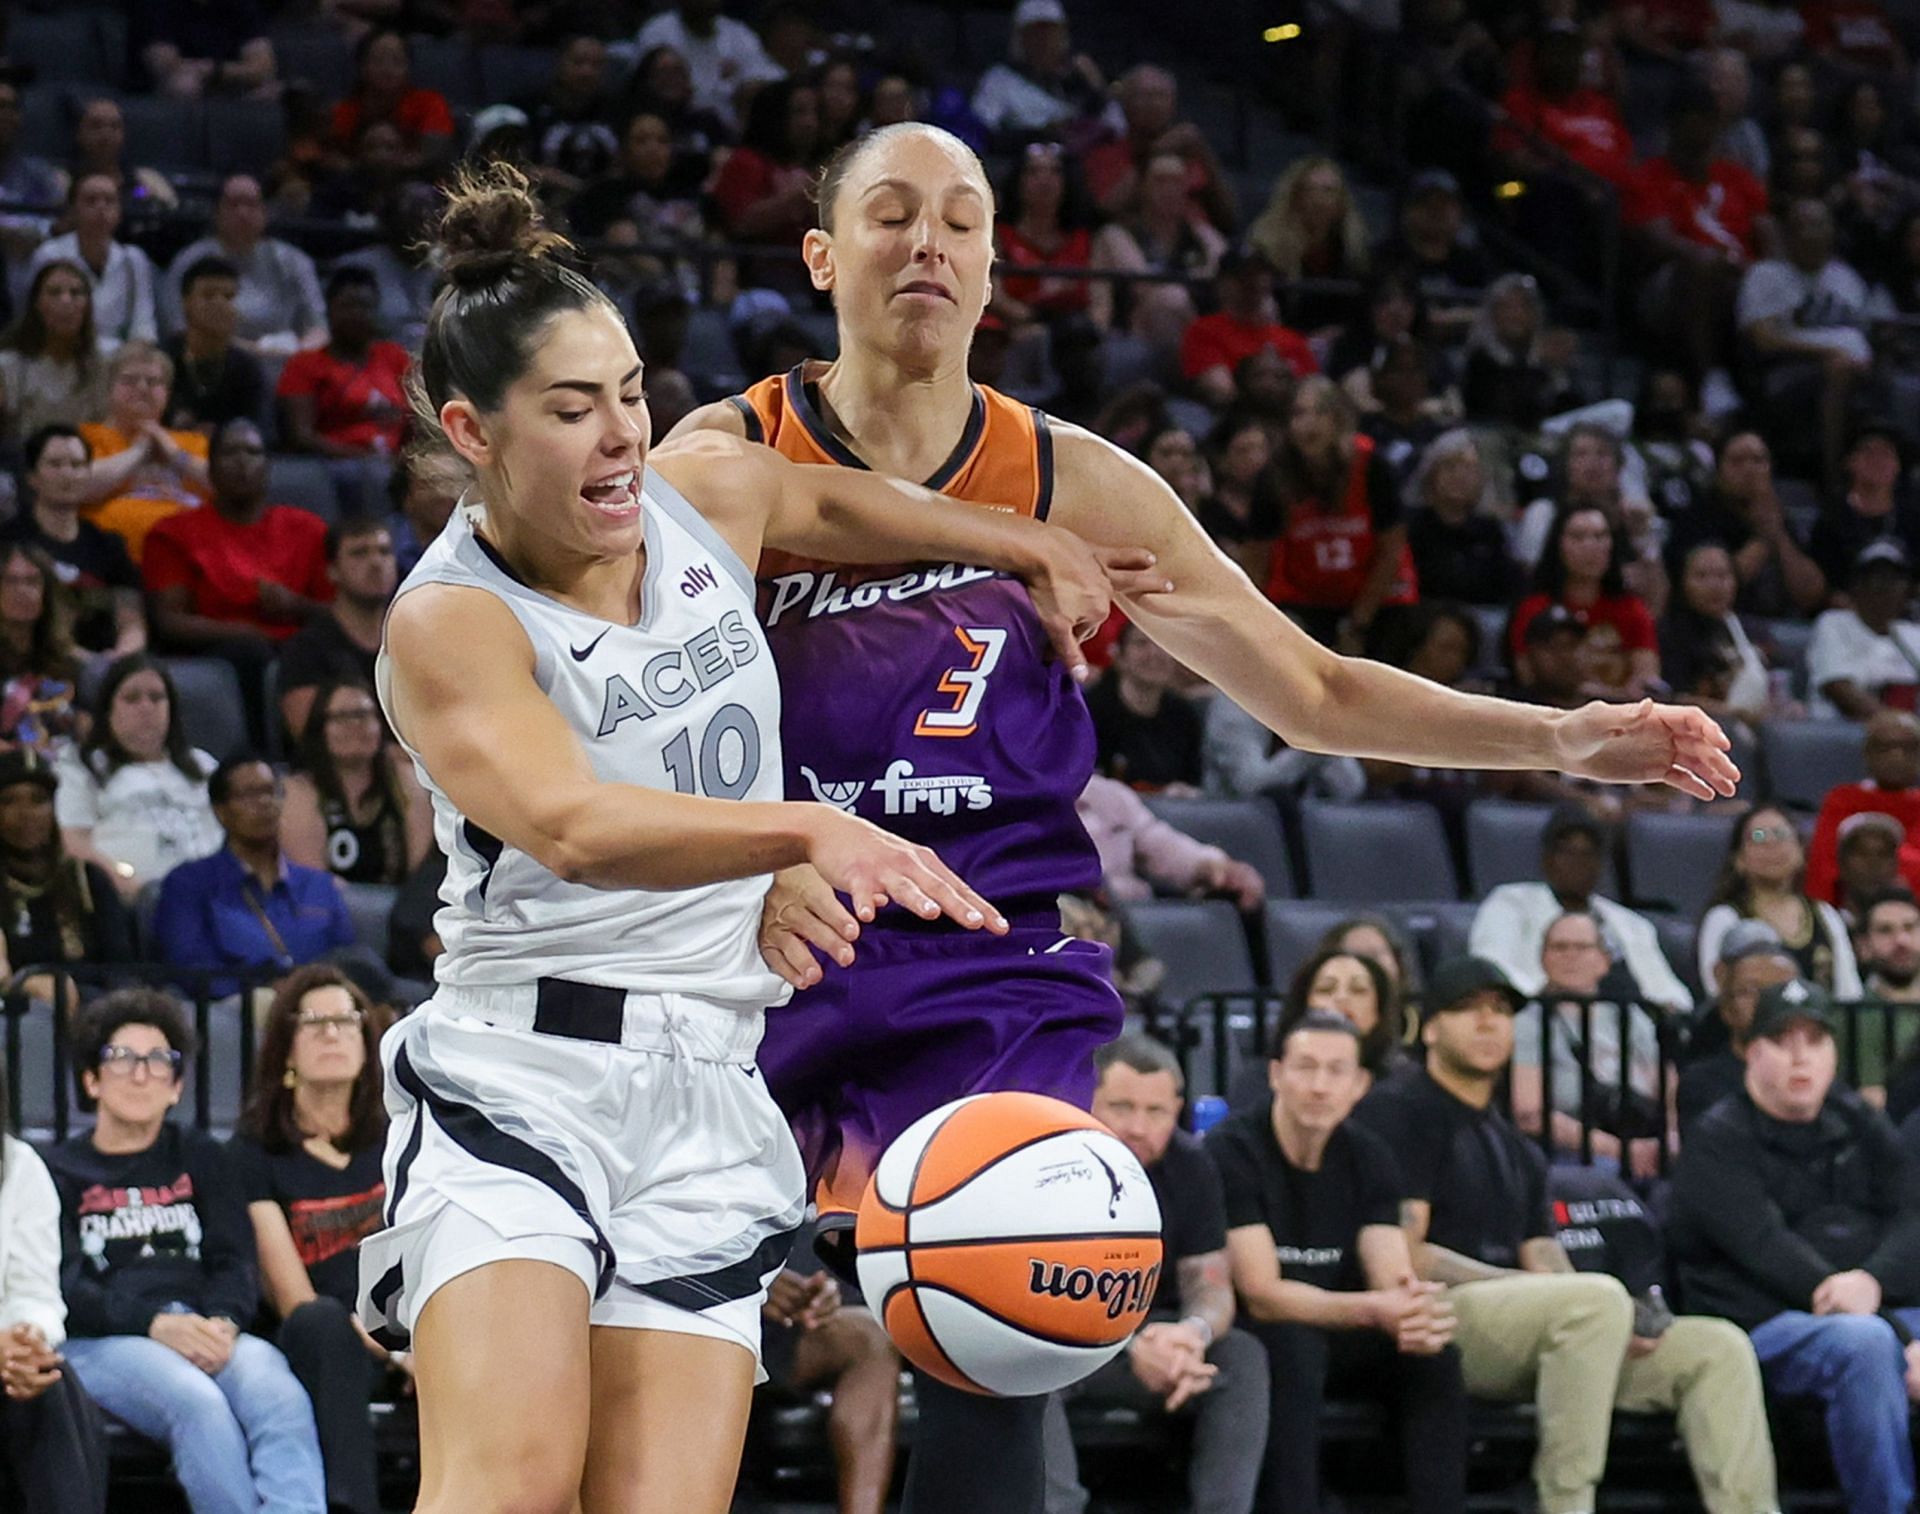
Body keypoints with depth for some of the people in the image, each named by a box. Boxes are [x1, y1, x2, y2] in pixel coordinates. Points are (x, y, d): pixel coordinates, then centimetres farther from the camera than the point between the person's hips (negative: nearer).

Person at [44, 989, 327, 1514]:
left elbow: (235, 1259, 15)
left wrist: (223, 1321, -10)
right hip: (102, 1342, -3)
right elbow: (63, 1288, 2)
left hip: (208, 1329, 3)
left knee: (279, 1394, -34)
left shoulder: (199, 1158, 29)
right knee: (198, 1402, -37)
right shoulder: (59, 1173, 19)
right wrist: (154, 1324, -17)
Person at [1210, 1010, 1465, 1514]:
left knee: (1435, 1356, -20)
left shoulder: (1368, 1157, 2)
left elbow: (1394, 1281, -7)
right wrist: (1372, 1310, -36)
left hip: (1335, 1338, 5)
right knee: (1296, 1348, -36)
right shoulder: (1232, 1150, -16)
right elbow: (1262, 1295, -22)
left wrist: (1421, 1312, -34)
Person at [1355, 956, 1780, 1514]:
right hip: (1436, 1321, -8)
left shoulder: (1519, 1151, 29)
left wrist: (1620, 1323, -6)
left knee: (1717, 1347, -6)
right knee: (1599, 1297, -34)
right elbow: (1403, 1258, -8)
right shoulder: (1397, 1112, 4)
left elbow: (1545, 1263, 16)